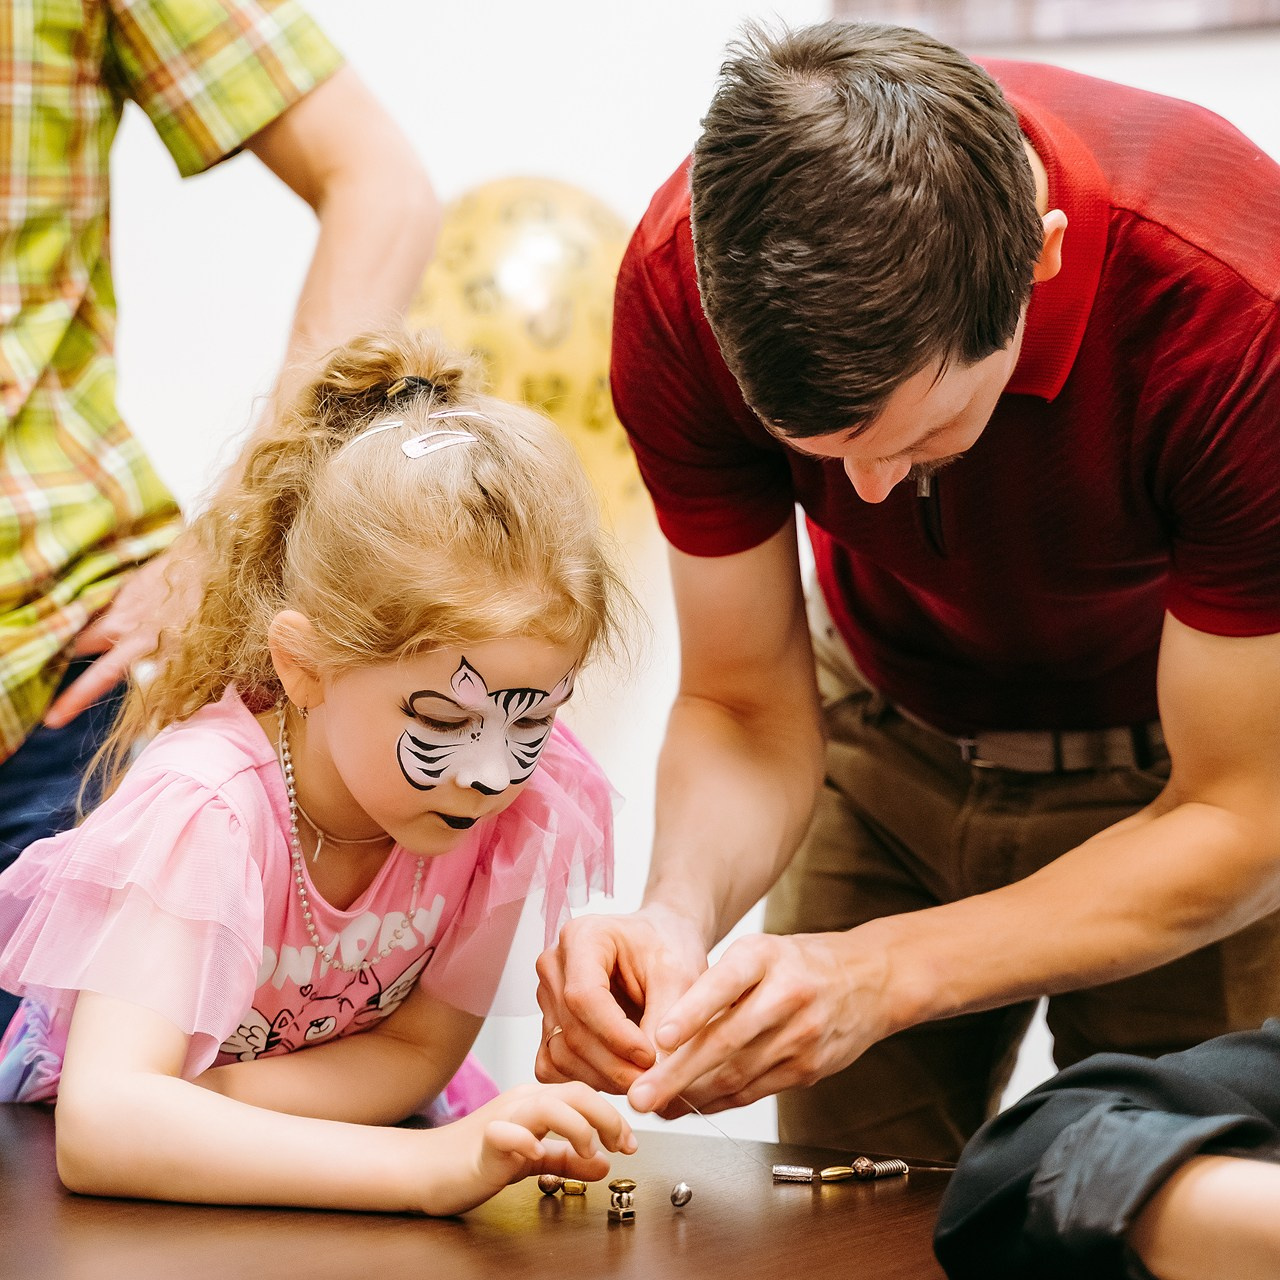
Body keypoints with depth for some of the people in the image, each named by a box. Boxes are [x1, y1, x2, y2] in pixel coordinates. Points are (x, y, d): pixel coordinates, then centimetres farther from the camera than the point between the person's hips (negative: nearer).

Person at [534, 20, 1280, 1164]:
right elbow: (746, 709, -15)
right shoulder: (681, 288, -27)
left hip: (1180, 765, -2)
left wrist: (884, 975, -39)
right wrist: (677, 912, -36)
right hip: (895, 738, 3)